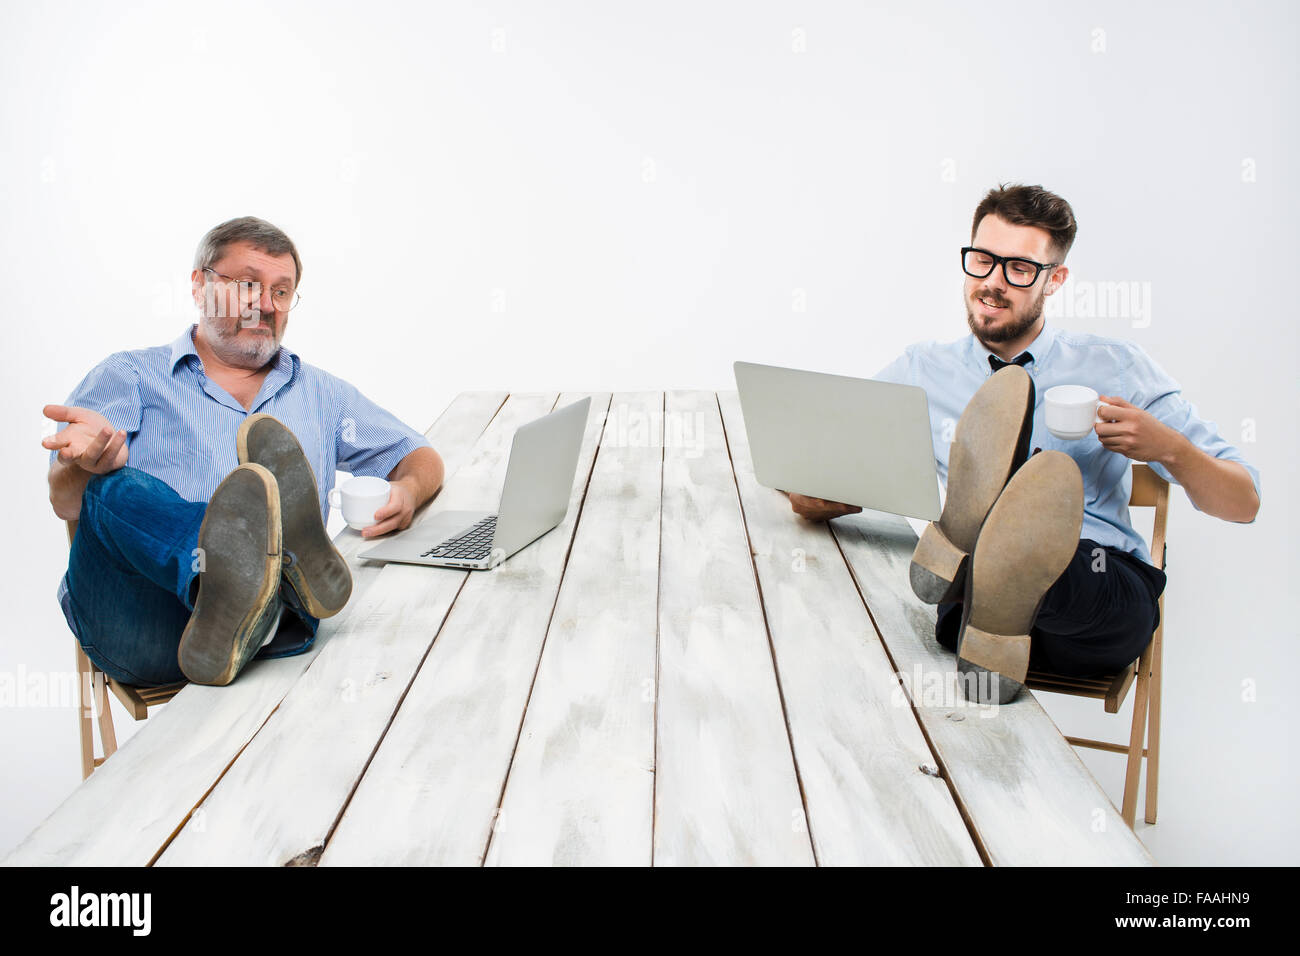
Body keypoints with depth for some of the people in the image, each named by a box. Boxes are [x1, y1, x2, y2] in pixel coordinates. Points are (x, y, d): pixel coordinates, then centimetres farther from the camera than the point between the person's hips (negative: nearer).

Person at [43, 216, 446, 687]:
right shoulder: (128, 376, 18)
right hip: (136, 629, -2)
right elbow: (66, 501, 4)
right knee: (114, 489, -32)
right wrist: (88, 462, -22)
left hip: (272, 642, 2)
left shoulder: (321, 393, 27)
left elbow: (422, 458, 28)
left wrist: (407, 490, 1)